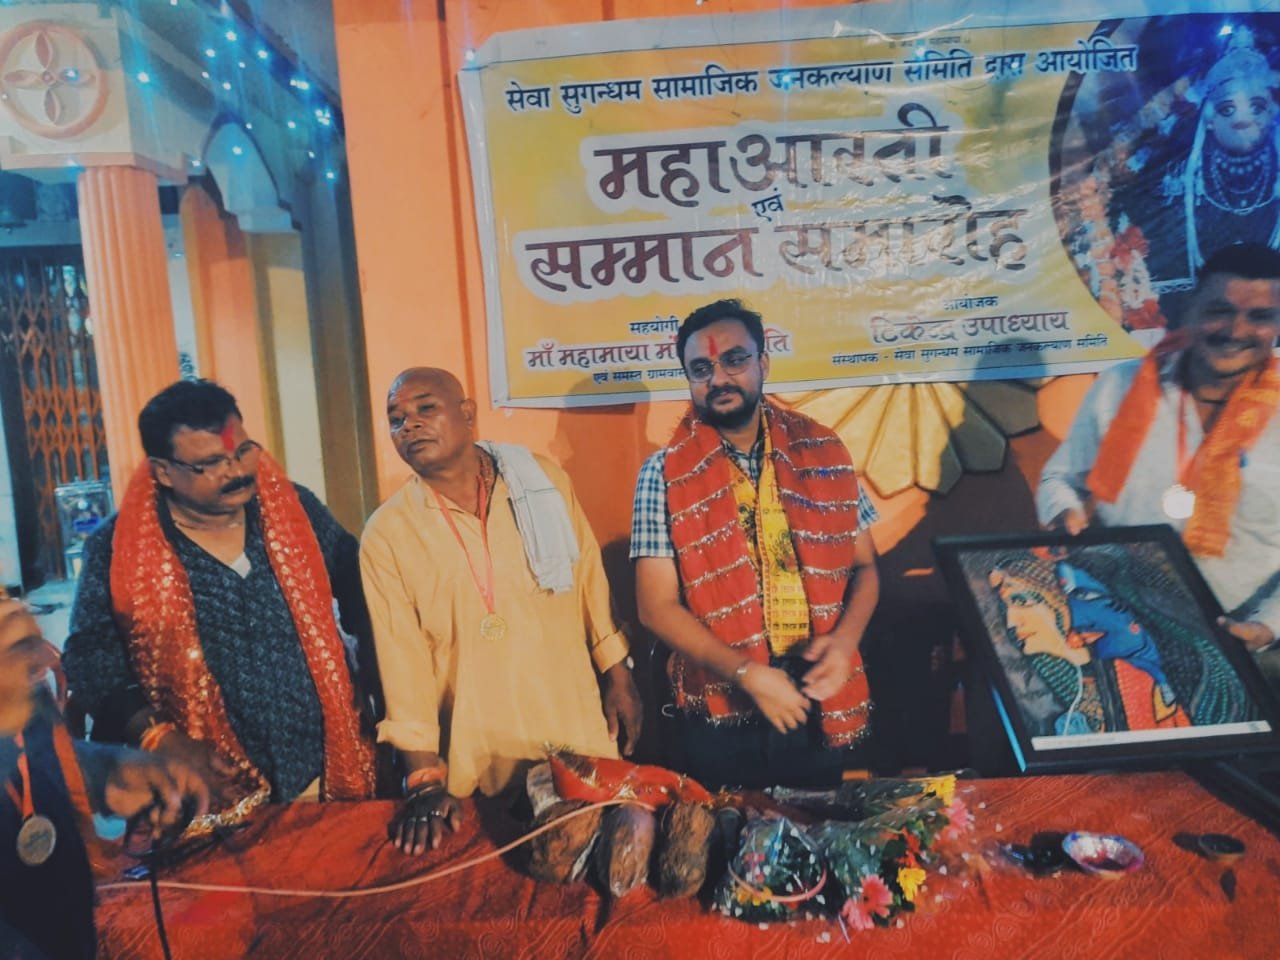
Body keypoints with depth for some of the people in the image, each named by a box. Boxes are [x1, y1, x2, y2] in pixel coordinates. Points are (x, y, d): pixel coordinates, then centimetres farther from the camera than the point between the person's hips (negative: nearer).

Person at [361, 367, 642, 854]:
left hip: (574, 724, 1)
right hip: (473, 753, -1)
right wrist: (425, 780, -8)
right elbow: (402, 657, -8)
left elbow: (591, 578, 4)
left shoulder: (544, 479, -3)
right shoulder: (386, 534, -7)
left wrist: (618, 676, 6)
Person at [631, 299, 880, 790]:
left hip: (822, 707, 3)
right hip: (720, 717, -2)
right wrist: (748, 674, -19)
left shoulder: (824, 452, 0)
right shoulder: (664, 475, -9)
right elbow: (658, 606, -10)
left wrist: (843, 639, -13)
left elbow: (864, 565, 5)